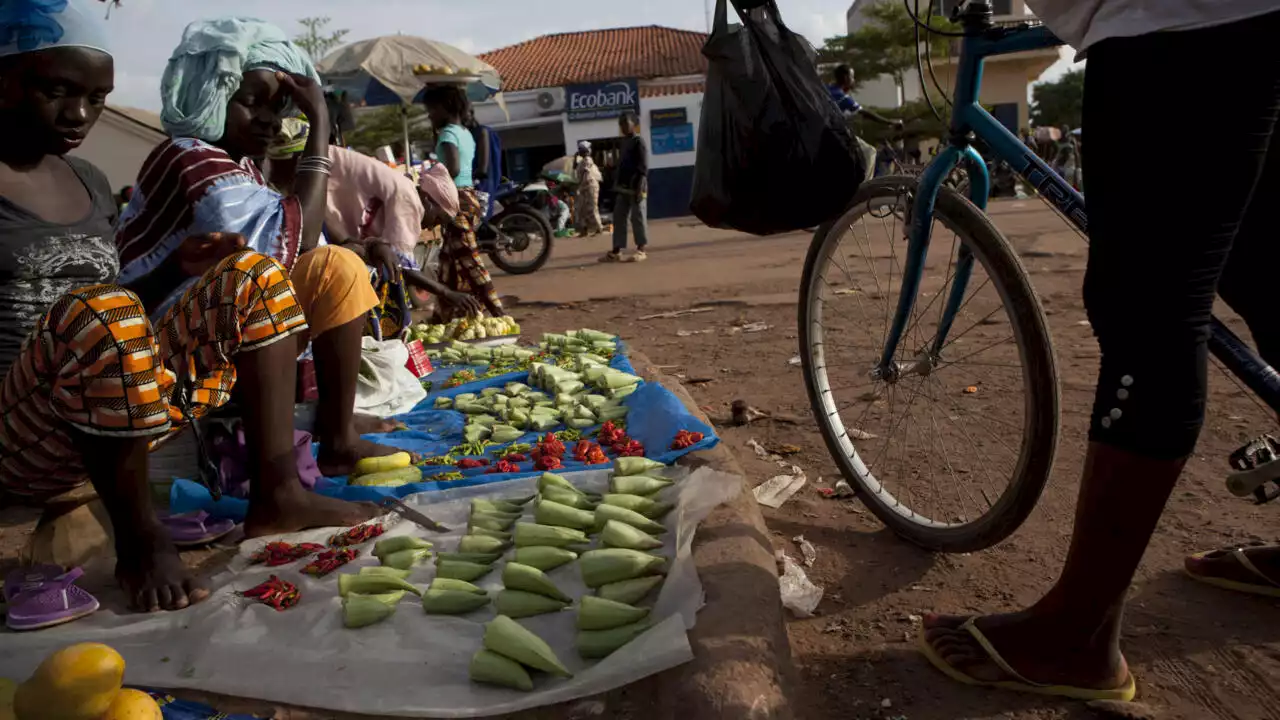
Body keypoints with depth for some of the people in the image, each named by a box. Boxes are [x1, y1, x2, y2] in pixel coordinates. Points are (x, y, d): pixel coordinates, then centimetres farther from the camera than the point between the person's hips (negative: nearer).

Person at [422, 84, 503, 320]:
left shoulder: (449, 134, -11)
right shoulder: (466, 133, 16)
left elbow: (453, 169, -26)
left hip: (457, 199, -10)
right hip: (469, 196, 10)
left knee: (469, 260, -10)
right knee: (451, 260, 15)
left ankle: (497, 313, -11)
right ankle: (447, 315, 23)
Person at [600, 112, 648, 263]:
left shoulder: (639, 142, -6)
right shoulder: (624, 142, 19)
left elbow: (643, 168, -13)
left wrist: (639, 188, -20)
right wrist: (616, 185, 16)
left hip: (635, 188, -9)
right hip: (623, 188, 9)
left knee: (637, 218, -3)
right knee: (619, 217, 6)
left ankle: (641, 250, 3)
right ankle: (616, 251, 9)